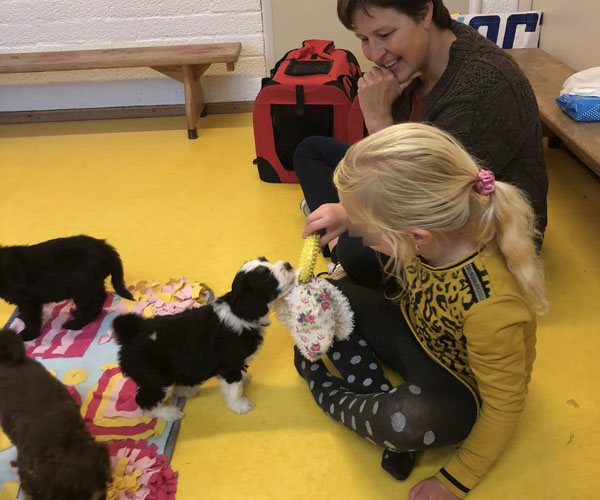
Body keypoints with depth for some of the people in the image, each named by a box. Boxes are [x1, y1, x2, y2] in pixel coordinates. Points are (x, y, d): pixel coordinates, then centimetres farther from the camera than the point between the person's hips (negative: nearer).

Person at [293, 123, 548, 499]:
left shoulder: (492, 307, -41)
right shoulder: (433, 222, -27)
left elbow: (504, 407, -23)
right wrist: (348, 212, -18)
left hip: (458, 389, -5)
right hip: (417, 333, 6)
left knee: (411, 420, -35)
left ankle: (325, 389, -2)